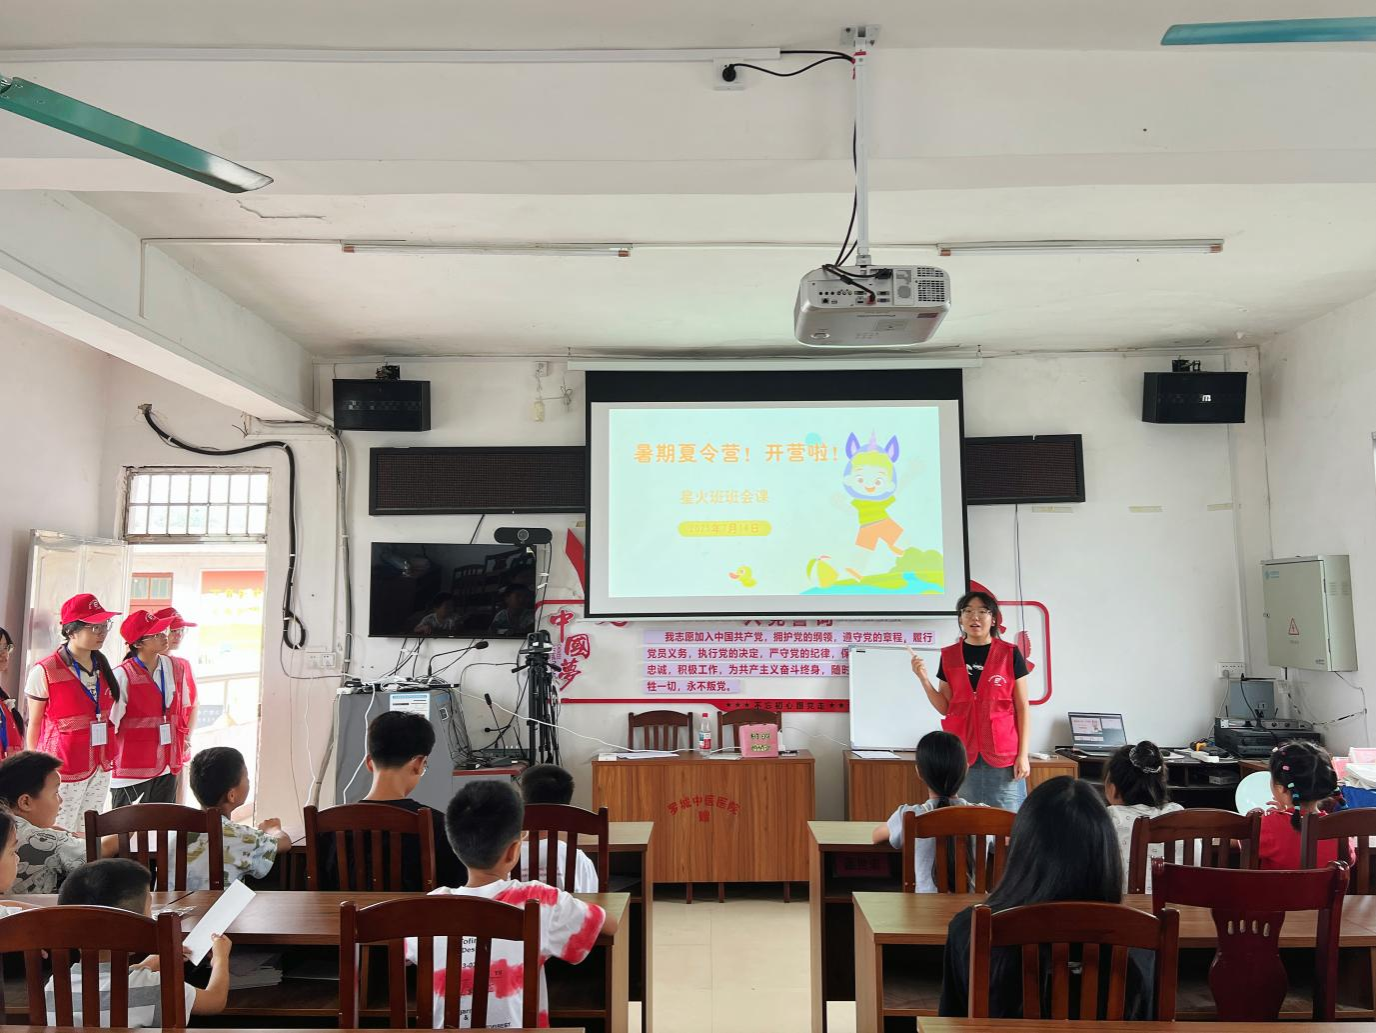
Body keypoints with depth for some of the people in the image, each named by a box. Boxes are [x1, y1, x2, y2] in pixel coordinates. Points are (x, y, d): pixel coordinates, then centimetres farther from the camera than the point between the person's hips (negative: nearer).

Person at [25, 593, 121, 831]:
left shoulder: (101, 665, 4)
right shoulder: (45, 671, -12)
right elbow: (34, 724, -2)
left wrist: (107, 757, 12)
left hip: (100, 767, 5)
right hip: (63, 766, -5)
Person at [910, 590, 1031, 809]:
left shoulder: (1010, 654, 1)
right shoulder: (949, 656, 7)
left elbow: (1022, 708, 2)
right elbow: (945, 708, 9)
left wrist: (1023, 754, -3)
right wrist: (923, 678, -5)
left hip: (1003, 756, -2)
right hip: (962, 755, 2)